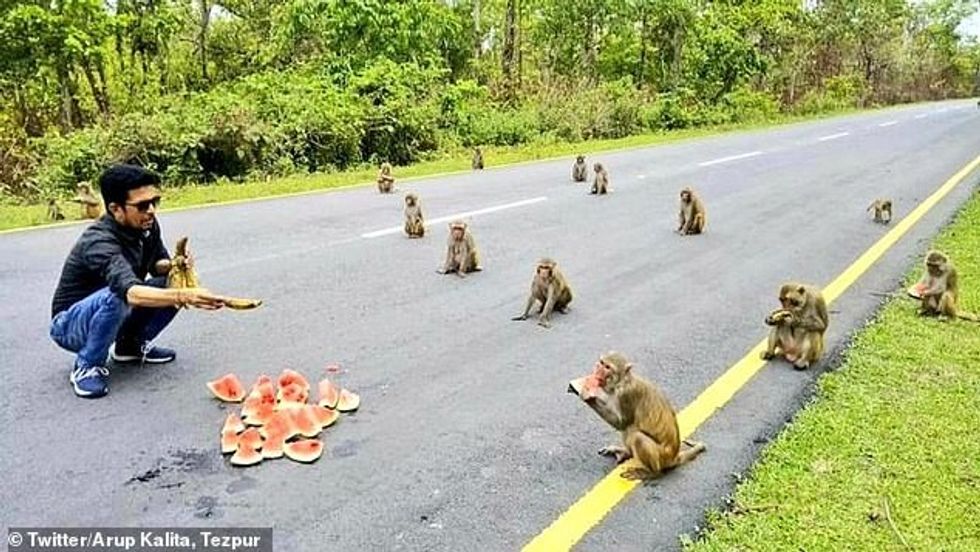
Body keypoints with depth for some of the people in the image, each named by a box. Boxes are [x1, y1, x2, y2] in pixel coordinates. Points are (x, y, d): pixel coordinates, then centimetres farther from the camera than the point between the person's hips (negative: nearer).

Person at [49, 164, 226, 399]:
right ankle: (87, 367, -13)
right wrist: (184, 296, -65)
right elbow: (131, 292, -50)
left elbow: (158, 263, 6)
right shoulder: (99, 241, -33)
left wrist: (174, 266, -19)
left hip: (117, 317, 7)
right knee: (115, 297, -37)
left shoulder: (146, 226, -11)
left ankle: (131, 344, 8)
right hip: (70, 324, -7)